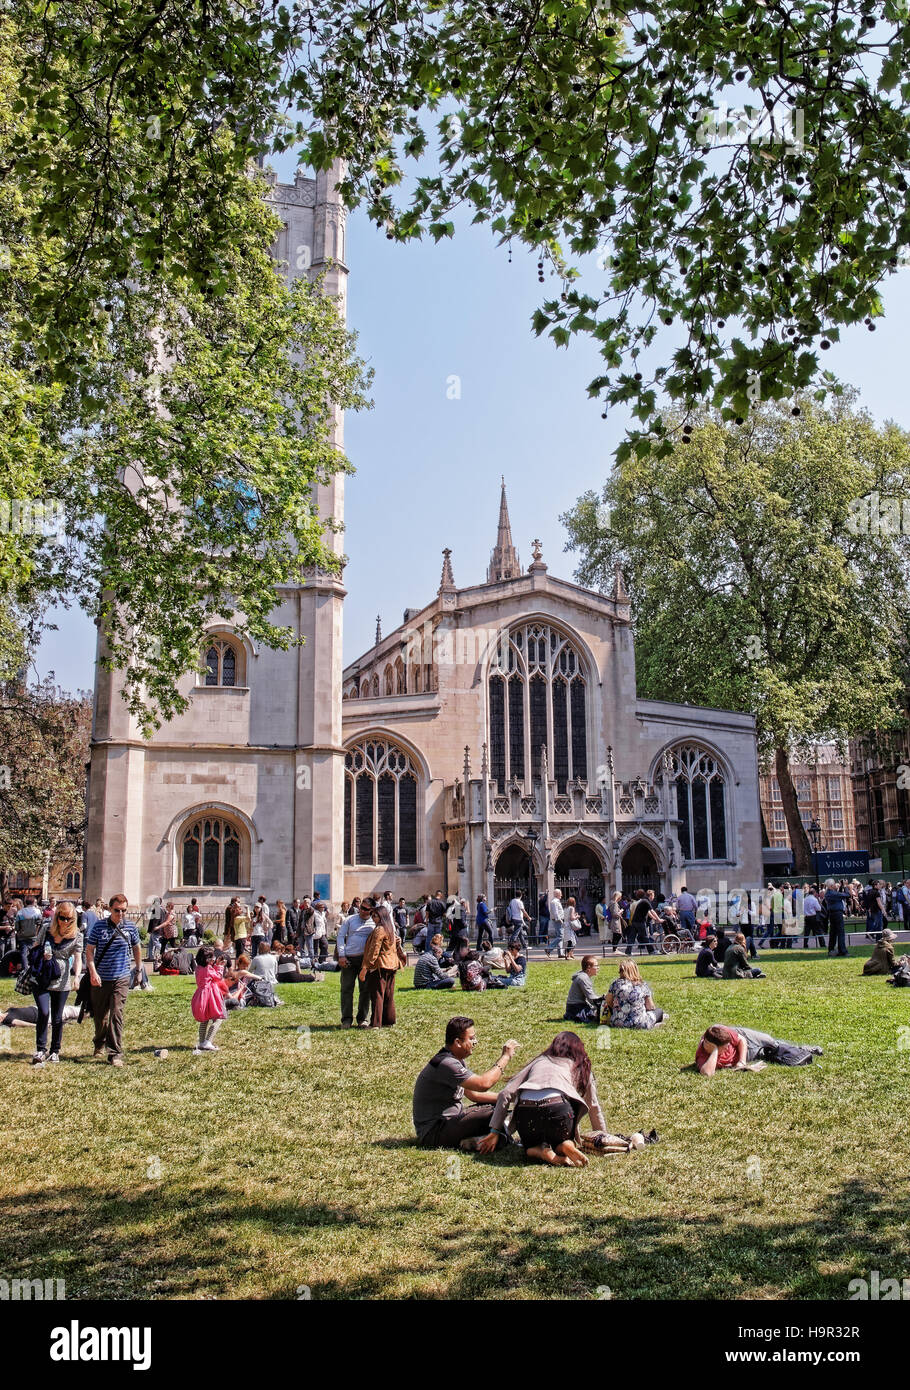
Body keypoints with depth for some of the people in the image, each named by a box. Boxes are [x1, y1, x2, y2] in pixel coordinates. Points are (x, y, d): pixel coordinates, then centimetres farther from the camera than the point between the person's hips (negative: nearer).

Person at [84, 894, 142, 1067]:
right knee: (100, 1015, 13)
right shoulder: (99, 926, -5)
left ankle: (115, 1054, -6)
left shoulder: (130, 927, 0)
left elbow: (137, 948, 16)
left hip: (121, 978, 0)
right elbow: (89, 950, -3)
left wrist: (139, 969, 19)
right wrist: (92, 972, -15)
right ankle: (100, 1045, 39)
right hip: (100, 979, 0)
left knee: (116, 1015, -10)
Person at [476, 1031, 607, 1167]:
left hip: (525, 1111, 2)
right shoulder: (582, 1068, 28)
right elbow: (593, 1106, 32)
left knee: (531, 1148, 30)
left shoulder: (538, 1061, 30)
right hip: (558, 1109, -1)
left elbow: (505, 1094, 19)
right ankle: (566, 1147, -4)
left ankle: (541, 1151, -3)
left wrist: (495, 1131, 18)